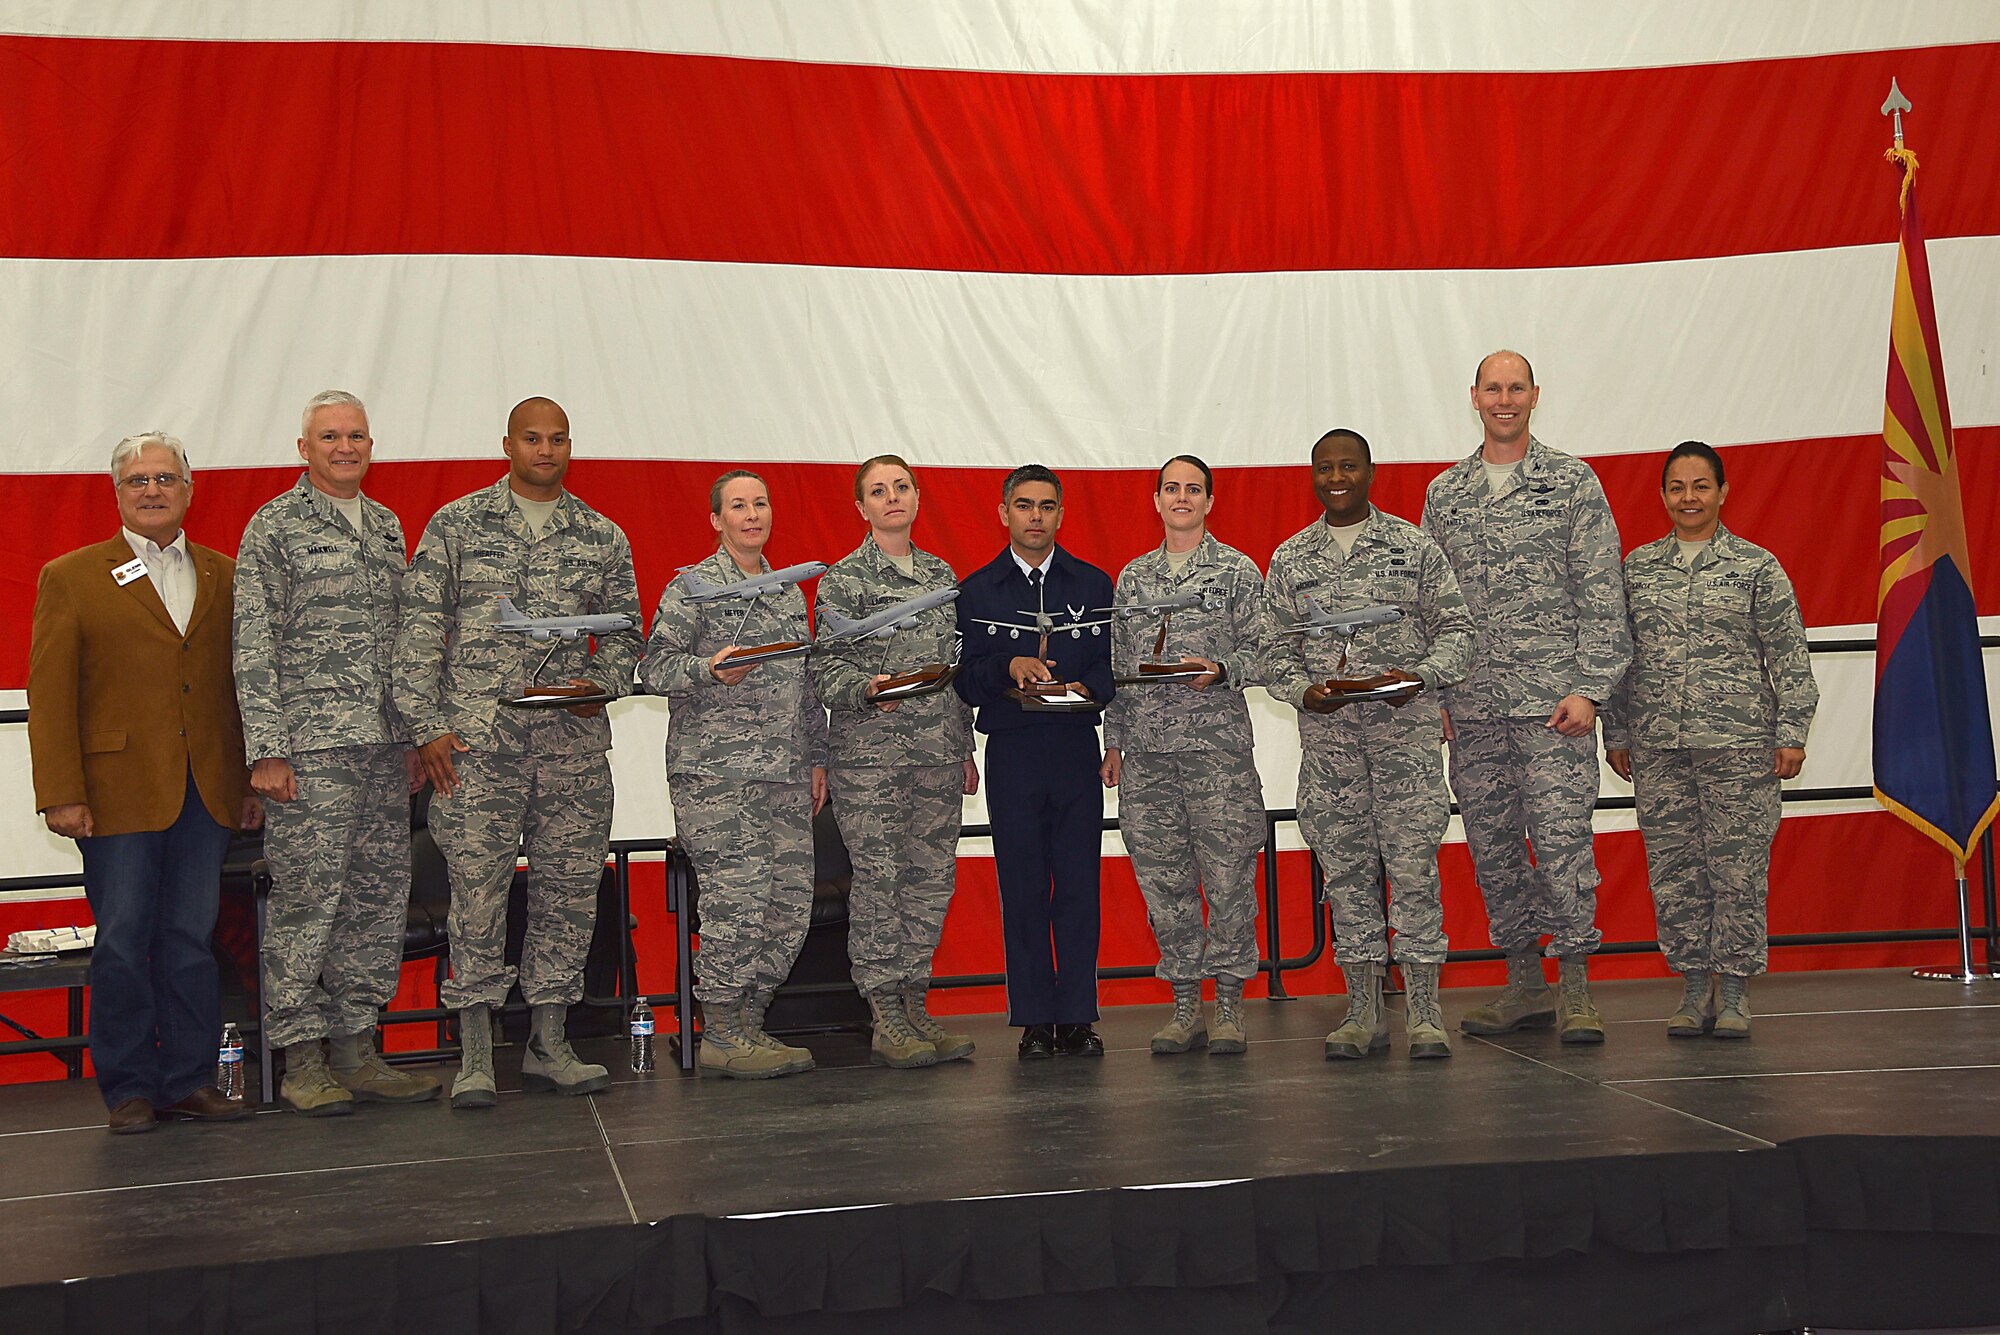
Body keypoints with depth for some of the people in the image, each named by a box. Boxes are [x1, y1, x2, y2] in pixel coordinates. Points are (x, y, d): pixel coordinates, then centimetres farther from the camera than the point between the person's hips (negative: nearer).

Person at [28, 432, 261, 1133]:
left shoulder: (223, 577, 12)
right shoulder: (70, 577, 4)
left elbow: (242, 686, 13)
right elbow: (49, 695, -2)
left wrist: (251, 780, 8)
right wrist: (61, 794, -9)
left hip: (207, 795, 3)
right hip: (119, 793, -2)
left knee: (191, 939, 6)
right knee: (123, 942, 1)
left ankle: (190, 1079, 16)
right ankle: (129, 1089, 12)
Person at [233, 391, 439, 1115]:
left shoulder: (387, 526, 17)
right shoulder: (276, 526, -2)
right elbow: (254, 646, -6)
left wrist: (413, 737, 15)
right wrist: (266, 750, -12)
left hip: (383, 749, 6)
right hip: (309, 749, -6)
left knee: (379, 899, 7)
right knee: (306, 900, -4)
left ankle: (357, 1048, 16)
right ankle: (302, 1061, 5)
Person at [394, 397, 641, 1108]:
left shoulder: (602, 537, 12)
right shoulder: (455, 524, 5)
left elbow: (624, 630, 16)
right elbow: (419, 627, 2)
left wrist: (601, 684, -5)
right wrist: (425, 727, -5)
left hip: (574, 741, 3)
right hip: (476, 742, -3)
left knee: (569, 890, 4)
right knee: (477, 893, -4)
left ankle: (548, 1044, 15)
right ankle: (474, 1056, 4)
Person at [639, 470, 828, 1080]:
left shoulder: (789, 591, 19)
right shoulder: (692, 587, 0)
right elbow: (653, 666, -5)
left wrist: (816, 759, 19)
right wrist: (710, 669, -22)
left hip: (784, 775, 7)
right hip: (715, 772, -6)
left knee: (791, 903, 1)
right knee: (737, 899, -10)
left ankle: (751, 1024, 14)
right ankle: (721, 1035, 2)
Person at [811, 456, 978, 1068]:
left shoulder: (942, 575, 16)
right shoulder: (843, 578, 0)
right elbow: (827, 666, -5)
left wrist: (966, 747, 17)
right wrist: (868, 689, -25)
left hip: (938, 752, 5)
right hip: (869, 750, -5)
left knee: (933, 877, 4)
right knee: (879, 878, -6)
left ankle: (914, 1007, 13)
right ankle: (886, 1022, 1)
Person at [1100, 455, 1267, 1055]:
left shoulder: (1238, 571, 5)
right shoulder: (1132, 577, 16)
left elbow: (1262, 651, 1)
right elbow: (1119, 665, 17)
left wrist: (1220, 670, -18)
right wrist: (1114, 741, 13)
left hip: (1218, 743, -3)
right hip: (1146, 751, 4)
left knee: (1227, 874, -5)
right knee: (1163, 877, 4)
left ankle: (1229, 1006, 5)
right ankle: (1185, 1007, 13)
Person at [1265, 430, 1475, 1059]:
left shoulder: (1413, 546, 5)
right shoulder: (1290, 558, 11)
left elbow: (1455, 629, 4)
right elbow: (1278, 647, 10)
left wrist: (1419, 676, -14)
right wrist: (1304, 692, -10)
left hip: (1404, 726, -2)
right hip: (1326, 732, 2)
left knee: (1413, 864, -5)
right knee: (1346, 867, 4)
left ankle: (1423, 1012, 1)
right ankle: (1364, 1012, 11)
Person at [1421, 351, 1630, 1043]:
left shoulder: (1573, 482, 2)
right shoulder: (1443, 494, 13)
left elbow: (1601, 592, -2)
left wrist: (1589, 688, -10)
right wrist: (1433, 693, 6)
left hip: (1552, 699, -4)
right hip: (1472, 707, 4)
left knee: (1563, 840, -6)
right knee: (1492, 845, 8)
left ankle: (1576, 987, 4)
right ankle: (1524, 983, 19)